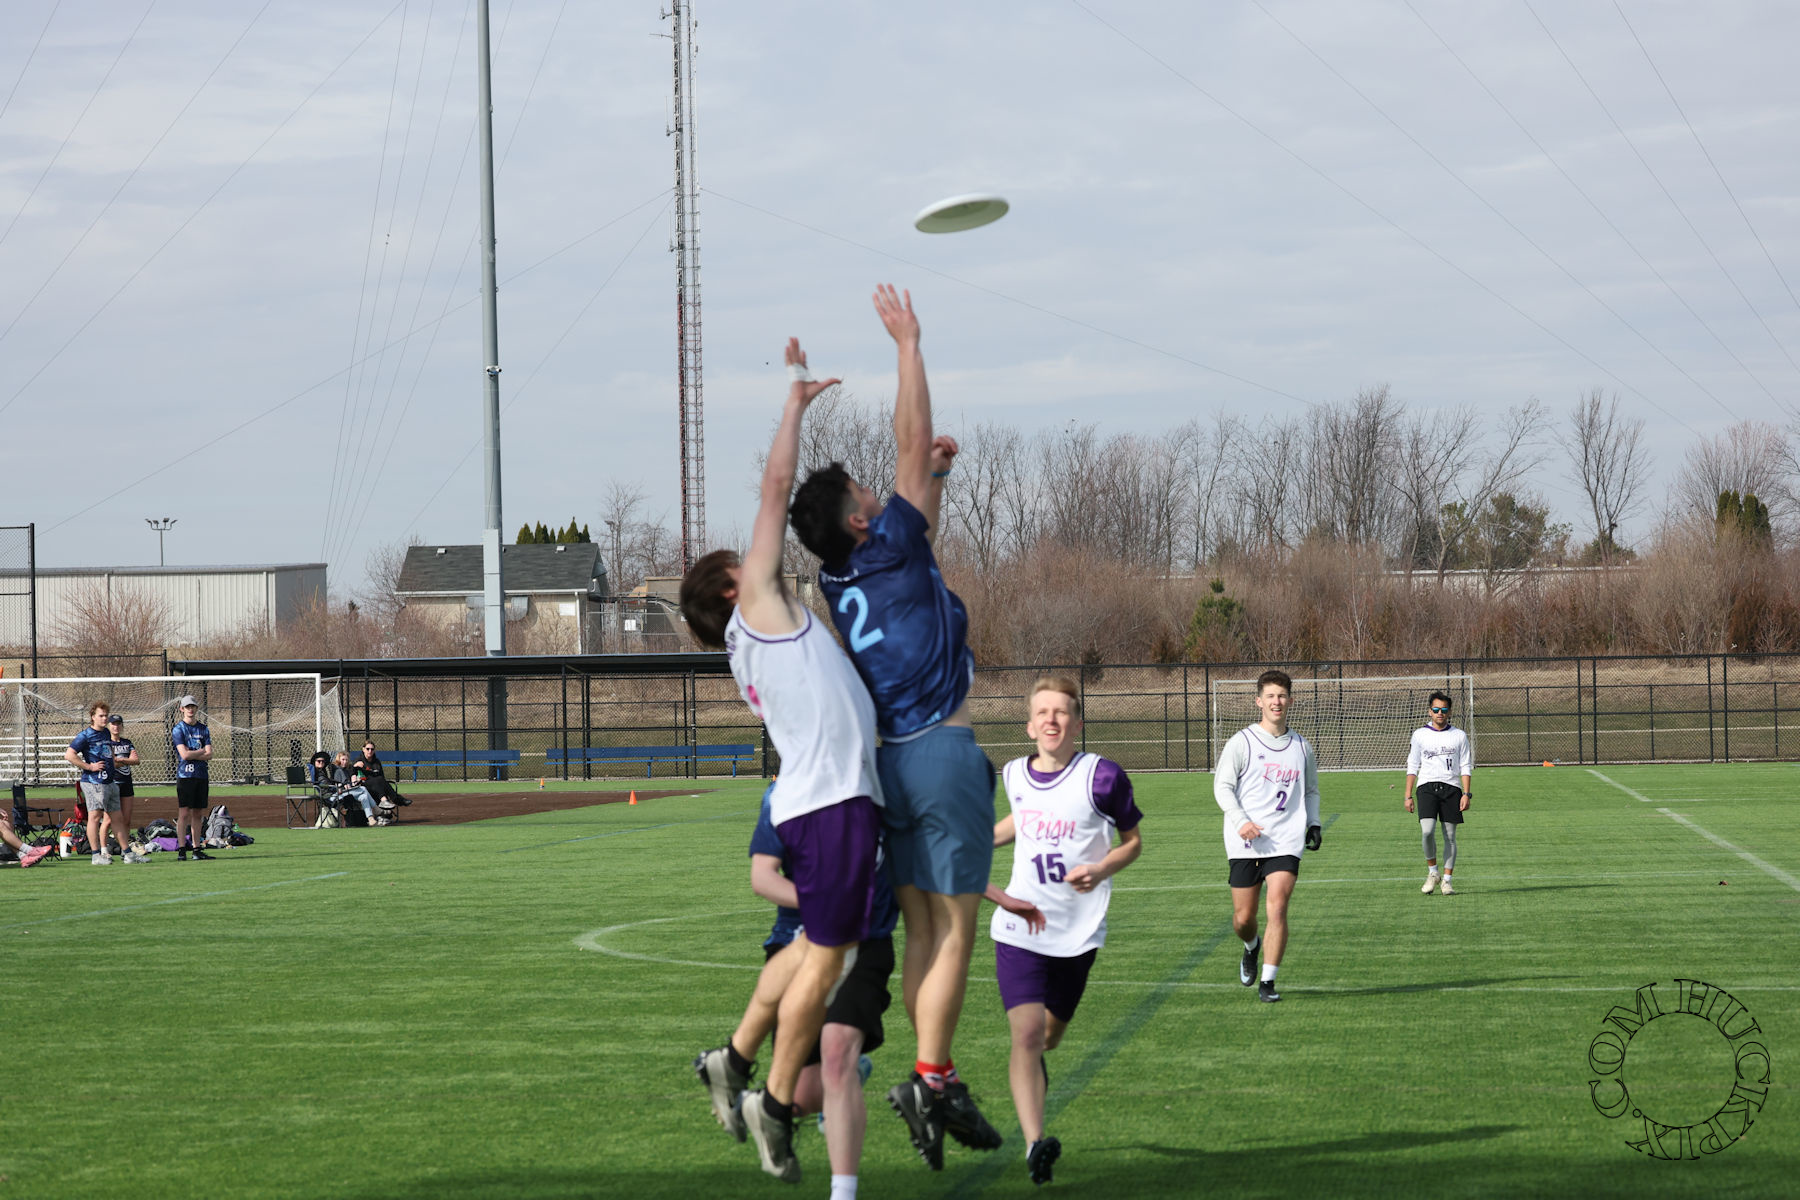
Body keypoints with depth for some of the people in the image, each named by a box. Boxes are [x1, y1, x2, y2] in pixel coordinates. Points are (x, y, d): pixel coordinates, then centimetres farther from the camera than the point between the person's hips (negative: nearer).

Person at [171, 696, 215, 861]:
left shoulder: (204, 729, 12)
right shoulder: (178, 729, -2)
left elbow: (209, 756, 3)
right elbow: (184, 754, -12)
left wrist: (192, 754, -9)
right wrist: (202, 751, -1)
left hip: (201, 776, 5)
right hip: (184, 775, -5)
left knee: (198, 814, 6)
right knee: (184, 813, -8)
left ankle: (197, 849, 9)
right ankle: (181, 850, -8)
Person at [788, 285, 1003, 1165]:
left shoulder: (839, 581, 10)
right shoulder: (890, 553, -9)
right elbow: (913, 440, -5)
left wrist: (932, 474, 25)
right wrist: (908, 344, 1)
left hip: (891, 762, 8)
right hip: (942, 755, -7)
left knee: (923, 930, 10)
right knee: (953, 929, -5)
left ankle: (937, 1085, 8)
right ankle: (929, 1080, -11)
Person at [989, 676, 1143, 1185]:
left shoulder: (1103, 776, -9)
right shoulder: (1015, 775, 3)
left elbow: (1133, 840, 3)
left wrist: (1102, 869, -15)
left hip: (1078, 933, -1)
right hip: (1020, 928, 1)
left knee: (1049, 1036, 15)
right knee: (1027, 1033, -17)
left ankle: (1035, 1067, 53)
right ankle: (1034, 1144, -23)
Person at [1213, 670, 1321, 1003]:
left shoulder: (1302, 747, 11)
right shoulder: (1242, 742, 0)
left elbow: (1311, 790, 24)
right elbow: (1222, 786, -2)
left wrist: (1314, 823, 7)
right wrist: (1241, 821, -17)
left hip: (1286, 841, 1)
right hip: (1245, 843, -1)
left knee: (1277, 906, -15)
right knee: (1243, 917, 2)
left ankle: (1268, 982, -7)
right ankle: (1251, 948, 39)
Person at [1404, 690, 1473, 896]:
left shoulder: (1459, 736, 9)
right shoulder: (1419, 735, 10)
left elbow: (1465, 767, 8)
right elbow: (1412, 766, 12)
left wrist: (1466, 794, -3)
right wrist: (1408, 796, 6)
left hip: (1451, 788, 1)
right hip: (1426, 786, -1)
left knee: (1450, 836, 0)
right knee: (1427, 831, -19)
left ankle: (1446, 881, 5)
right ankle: (1432, 873, -1)